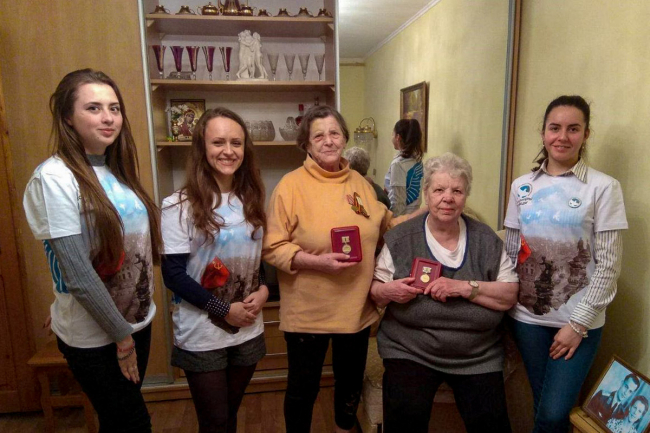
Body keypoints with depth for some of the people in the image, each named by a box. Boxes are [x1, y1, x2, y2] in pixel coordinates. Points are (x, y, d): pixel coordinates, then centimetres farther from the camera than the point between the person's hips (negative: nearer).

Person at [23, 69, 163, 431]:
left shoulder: (118, 171, 2)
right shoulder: (54, 177, -19)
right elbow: (78, 276, -21)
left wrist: (132, 328, 7)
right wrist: (122, 335, -13)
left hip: (137, 319, 6)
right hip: (94, 336, -6)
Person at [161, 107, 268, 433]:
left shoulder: (251, 200, 4)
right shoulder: (180, 205, -14)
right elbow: (173, 275, -15)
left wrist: (264, 289, -8)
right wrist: (224, 310, -16)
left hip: (248, 332, 5)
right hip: (201, 337, -4)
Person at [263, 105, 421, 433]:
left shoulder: (359, 183, 4)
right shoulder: (291, 185, -12)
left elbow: (384, 226, 17)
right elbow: (272, 248, -13)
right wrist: (318, 261, -24)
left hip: (357, 307, 5)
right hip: (308, 311, -5)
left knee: (351, 382, 24)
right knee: (303, 388, 15)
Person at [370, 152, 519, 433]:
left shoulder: (486, 240, 2)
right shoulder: (400, 239, -2)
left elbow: (510, 295, -1)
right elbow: (374, 292, 4)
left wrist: (465, 287, -17)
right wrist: (387, 291, -19)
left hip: (477, 357, 2)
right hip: (410, 352, -1)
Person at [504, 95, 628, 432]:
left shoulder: (603, 187, -7)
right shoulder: (522, 187, 3)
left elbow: (608, 265, -8)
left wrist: (578, 323, -11)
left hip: (579, 321, -2)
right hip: (527, 316, 3)